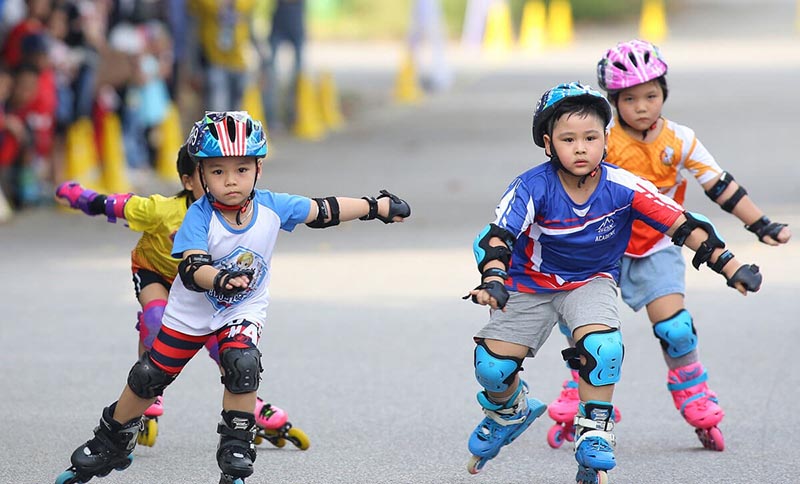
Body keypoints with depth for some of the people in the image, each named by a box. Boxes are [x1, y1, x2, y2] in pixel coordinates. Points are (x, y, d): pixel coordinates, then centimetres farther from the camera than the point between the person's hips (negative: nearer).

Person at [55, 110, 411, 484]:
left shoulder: (271, 207, -17)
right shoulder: (199, 216, -26)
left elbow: (324, 212, -4)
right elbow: (191, 268, -38)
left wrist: (378, 206, 3)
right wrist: (220, 279, -60)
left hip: (243, 312, 1)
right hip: (190, 313, -1)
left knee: (243, 365, -26)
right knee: (148, 378, 6)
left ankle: (236, 453, -10)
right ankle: (111, 442, 30)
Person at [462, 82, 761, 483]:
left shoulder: (622, 188, -21)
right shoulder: (532, 188, -24)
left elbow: (682, 225, -20)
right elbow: (497, 236, -33)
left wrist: (730, 266, -24)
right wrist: (493, 280, -52)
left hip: (592, 281, 0)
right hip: (531, 284, 0)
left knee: (601, 346, -30)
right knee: (492, 367, -8)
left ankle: (594, 436, -11)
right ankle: (509, 411, 30)